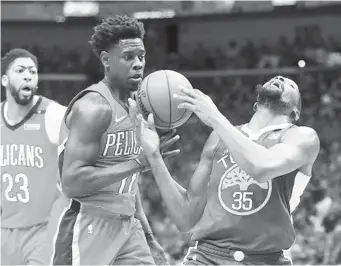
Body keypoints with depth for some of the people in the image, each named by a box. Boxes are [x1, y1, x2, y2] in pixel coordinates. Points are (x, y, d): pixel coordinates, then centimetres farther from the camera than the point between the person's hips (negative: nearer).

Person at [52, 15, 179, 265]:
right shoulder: (94, 106, -15)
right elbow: (72, 182, -23)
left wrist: (148, 237, 18)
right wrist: (138, 162, -25)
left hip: (128, 227, 8)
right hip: (89, 231, -8)